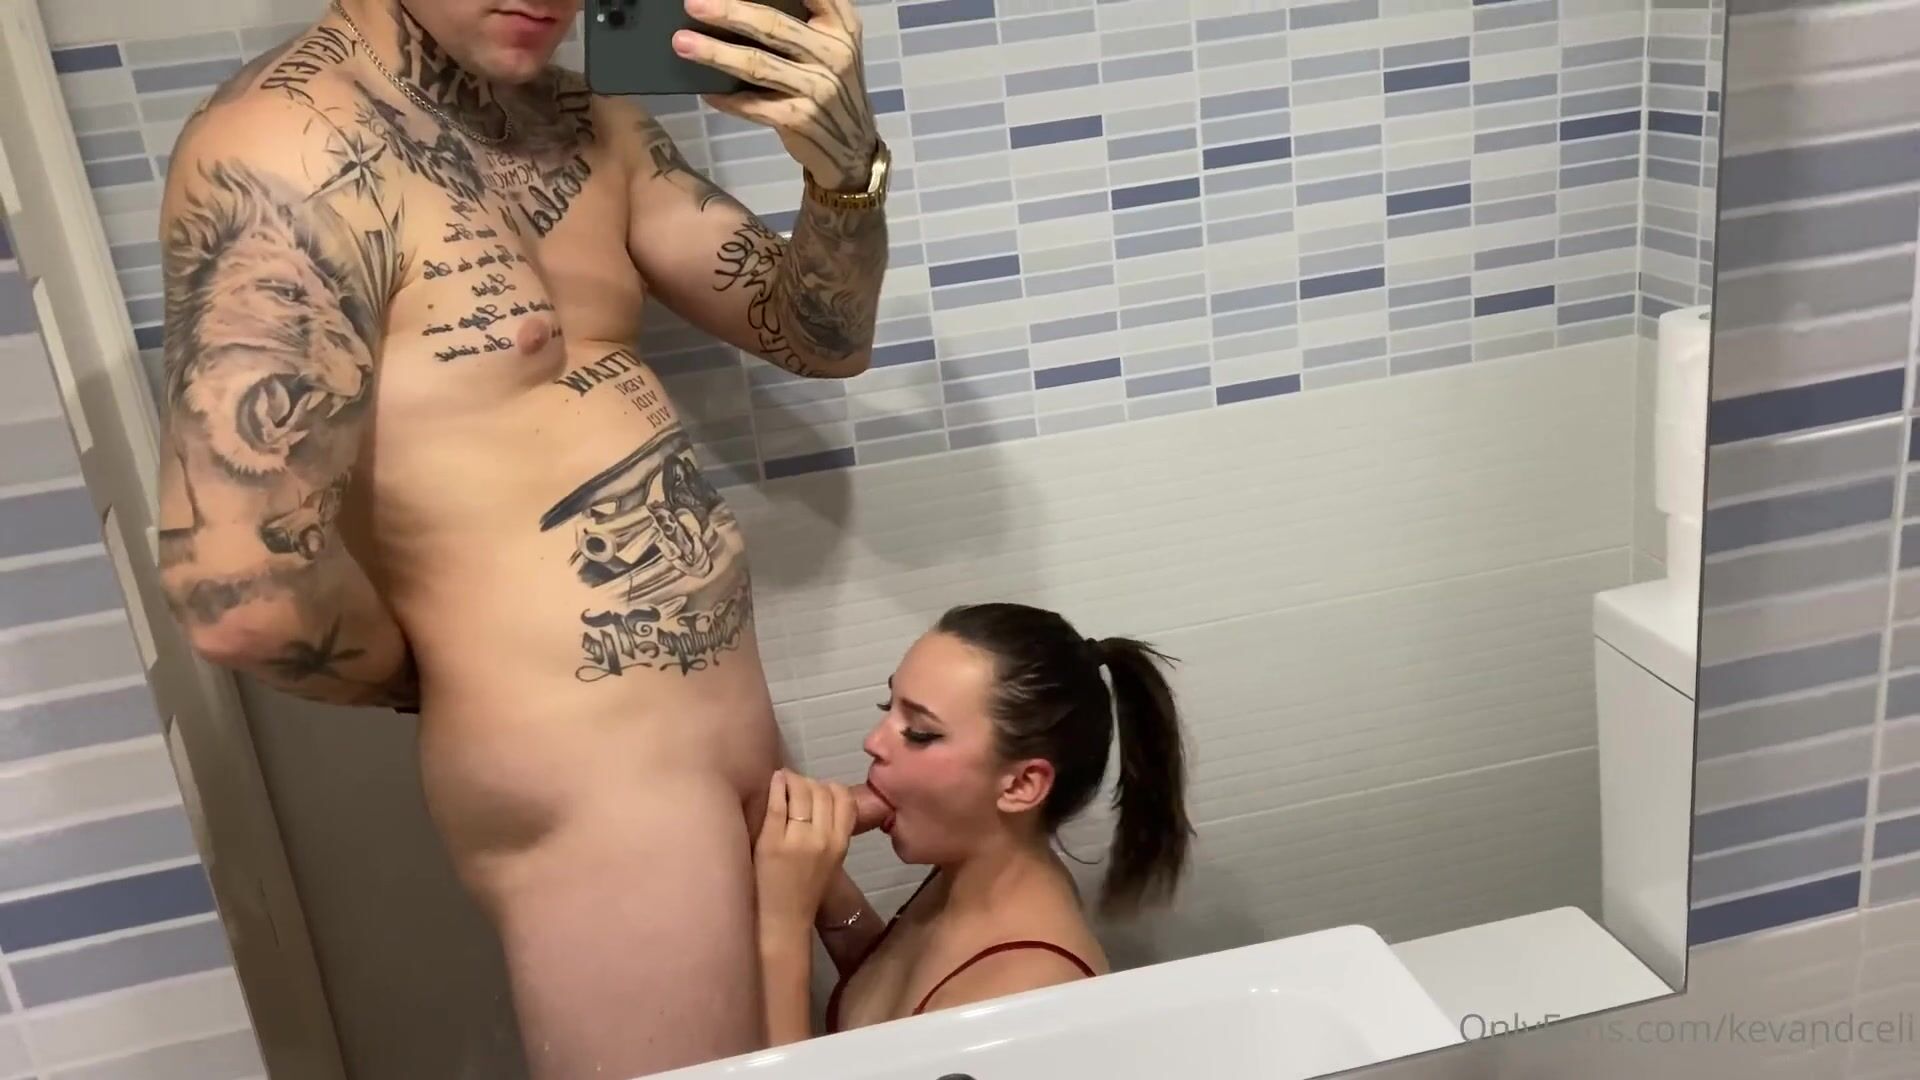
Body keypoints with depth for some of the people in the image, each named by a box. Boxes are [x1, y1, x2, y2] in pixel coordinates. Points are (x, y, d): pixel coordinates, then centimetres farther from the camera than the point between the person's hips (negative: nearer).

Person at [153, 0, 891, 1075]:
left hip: (732, 739, 9)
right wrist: (441, 676, -7)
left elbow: (820, 338, 7)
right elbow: (242, 590, -28)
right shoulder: (286, 149, -19)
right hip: (588, 791, -8)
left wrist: (845, 161, -14)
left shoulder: (584, 118, 7)